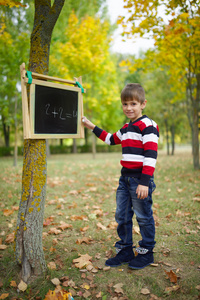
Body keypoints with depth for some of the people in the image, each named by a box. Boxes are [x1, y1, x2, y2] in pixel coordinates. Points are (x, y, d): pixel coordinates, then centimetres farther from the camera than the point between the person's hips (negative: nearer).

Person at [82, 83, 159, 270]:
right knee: (121, 216, 13)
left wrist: (144, 182, -22)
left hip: (140, 179, -8)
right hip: (125, 178, 9)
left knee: (144, 216, 4)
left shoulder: (147, 125, -10)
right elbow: (111, 139, 35)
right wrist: (92, 127, 31)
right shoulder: (126, 128, 17)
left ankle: (146, 252, 22)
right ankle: (125, 251, 27)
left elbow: (151, 155, -17)